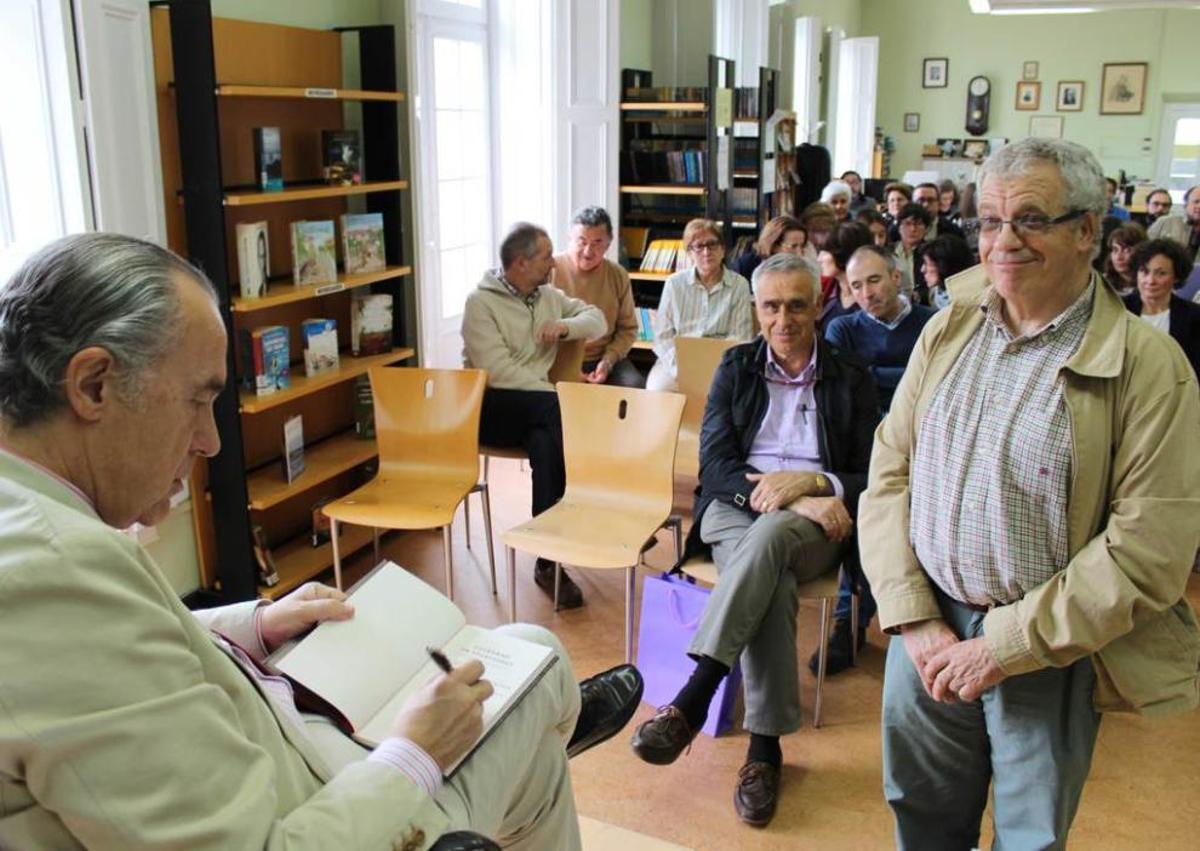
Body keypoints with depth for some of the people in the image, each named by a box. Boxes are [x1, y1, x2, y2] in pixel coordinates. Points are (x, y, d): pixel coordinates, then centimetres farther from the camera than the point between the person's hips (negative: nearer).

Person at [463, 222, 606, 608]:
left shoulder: (549, 296, 14)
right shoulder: (481, 302, -7)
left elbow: (598, 320, 16)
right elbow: (498, 371, -18)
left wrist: (565, 325, -6)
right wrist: (553, 392, -22)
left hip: (538, 407, 5)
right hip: (491, 407, -5)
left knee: (546, 442, -31)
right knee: (555, 409, -33)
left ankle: (549, 559, -28)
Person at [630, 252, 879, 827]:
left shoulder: (851, 380, 11)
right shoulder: (736, 368, 14)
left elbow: (870, 480, 5)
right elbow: (715, 465, 3)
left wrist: (810, 483, -15)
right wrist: (767, 491, -17)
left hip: (815, 521, -1)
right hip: (733, 510, 1)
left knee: (770, 533, -38)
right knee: (772, 579, -35)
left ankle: (691, 701, -45)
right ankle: (764, 745, -33)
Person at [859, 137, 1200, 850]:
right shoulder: (947, 331, 3)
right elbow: (888, 475, 1)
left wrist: (1005, 646, -16)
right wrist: (916, 621, -8)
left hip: (1049, 653, -3)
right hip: (928, 628, 4)